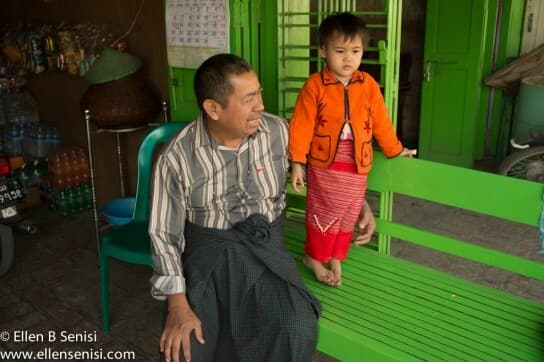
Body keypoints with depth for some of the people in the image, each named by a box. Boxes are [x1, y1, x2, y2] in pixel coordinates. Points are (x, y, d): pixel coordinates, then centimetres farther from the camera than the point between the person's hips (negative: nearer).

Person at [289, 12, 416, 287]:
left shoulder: (368, 85, 1)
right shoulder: (315, 85, -9)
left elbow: (380, 122, 10)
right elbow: (301, 125, -9)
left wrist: (395, 150, 16)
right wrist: (297, 162, -12)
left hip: (357, 166, 4)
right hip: (323, 164, -3)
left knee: (348, 215, 11)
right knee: (323, 213, 6)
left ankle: (335, 258, 29)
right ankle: (314, 257, 27)